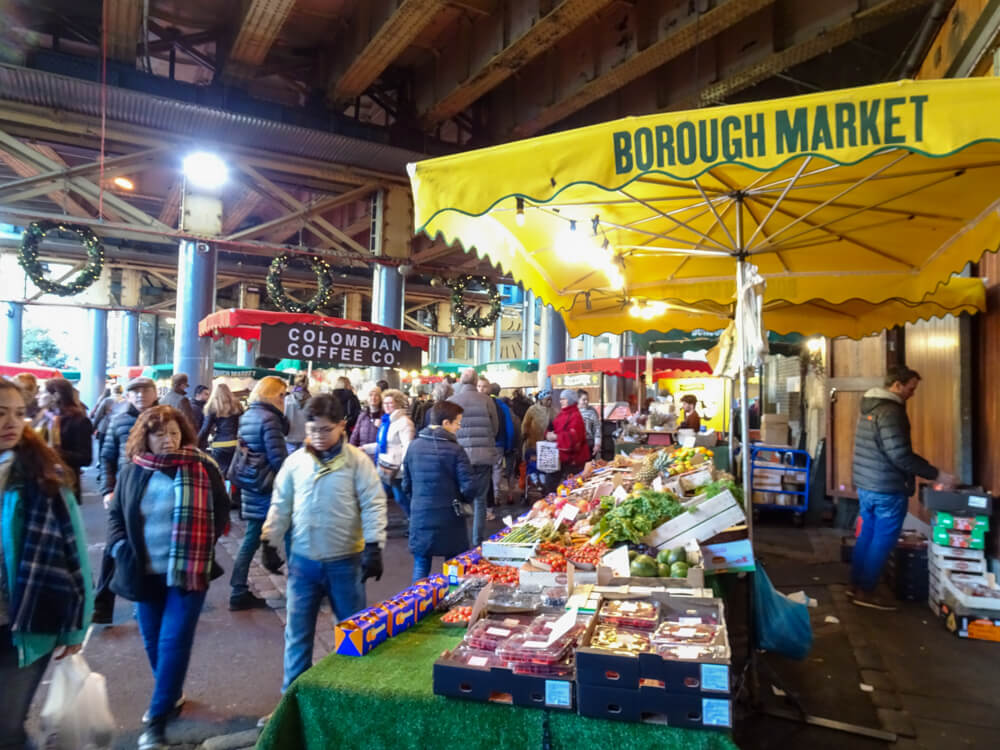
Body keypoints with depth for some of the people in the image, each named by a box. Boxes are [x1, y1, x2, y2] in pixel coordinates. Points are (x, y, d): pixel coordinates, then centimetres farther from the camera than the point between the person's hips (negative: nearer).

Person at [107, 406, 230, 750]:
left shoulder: (203, 468, -8)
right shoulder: (132, 471, 0)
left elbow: (221, 511, 1)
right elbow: (115, 515, 11)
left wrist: (204, 546, -7)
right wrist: (120, 548, -3)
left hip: (189, 570, -4)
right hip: (146, 572, 4)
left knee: (174, 642, -2)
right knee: (153, 640, 17)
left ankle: (157, 719, 10)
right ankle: (170, 695, 40)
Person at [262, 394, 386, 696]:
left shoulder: (357, 461, -8)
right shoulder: (295, 461, 1)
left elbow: (373, 505, -8)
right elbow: (281, 506, 9)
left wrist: (373, 547, -14)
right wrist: (270, 542, 7)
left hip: (345, 561, -2)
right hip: (303, 560, 3)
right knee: (297, 631, 13)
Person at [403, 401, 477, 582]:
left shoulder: (414, 446, 1)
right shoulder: (455, 450, -14)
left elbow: (406, 484, 8)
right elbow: (468, 487, -16)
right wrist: (462, 499, 6)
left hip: (419, 516, 4)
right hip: (448, 517, -3)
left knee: (421, 566, 15)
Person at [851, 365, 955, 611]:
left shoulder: (869, 406, 11)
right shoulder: (891, 411, -20)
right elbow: (900, 455, -24)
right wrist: (936, 475, -17)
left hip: (865, 485, 9)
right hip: (887, 489, -9)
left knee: (866, 536, 16)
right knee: (882, 541, 2)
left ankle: (856, 585, 24)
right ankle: (866, 592, 8)